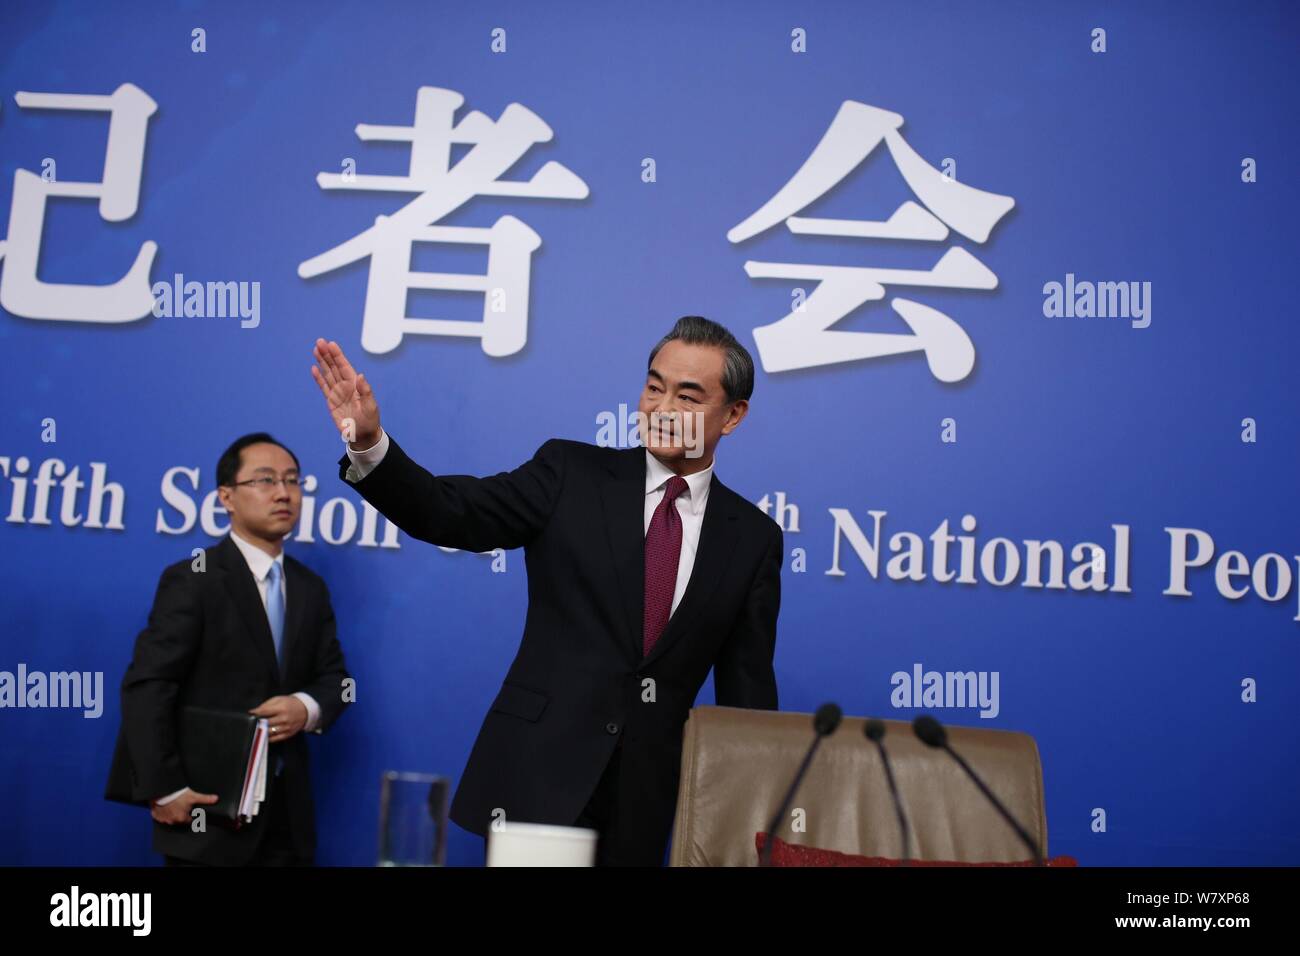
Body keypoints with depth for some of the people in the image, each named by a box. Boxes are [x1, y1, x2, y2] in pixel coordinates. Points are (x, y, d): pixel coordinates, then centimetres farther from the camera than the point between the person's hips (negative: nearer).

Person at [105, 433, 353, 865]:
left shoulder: (311, 588, 10)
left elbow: (335, 678, 11)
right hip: (209, 806, -6)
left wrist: (308, 708, -11)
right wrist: (165, 789, -19)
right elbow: (147, 686, -15)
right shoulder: (192, 580, -10)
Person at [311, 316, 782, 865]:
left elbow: (747, 688, 6)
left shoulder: (754, 538, 3)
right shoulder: (572, 473, -1)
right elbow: (452, 514, -11)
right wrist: (370, 446, -27)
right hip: (537, 772, -1)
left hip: (645, 798, 2)